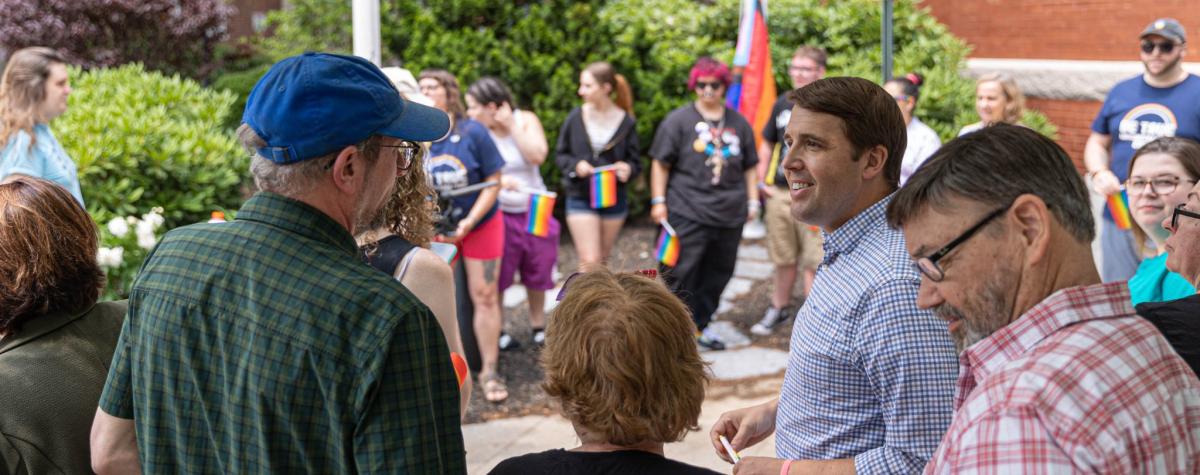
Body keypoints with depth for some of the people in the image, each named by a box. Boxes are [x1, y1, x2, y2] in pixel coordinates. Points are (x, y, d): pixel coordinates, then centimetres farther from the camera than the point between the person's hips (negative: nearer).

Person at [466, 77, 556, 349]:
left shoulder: (526, 120, -5)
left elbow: (538, 156, -18)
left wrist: (511, 125, -18)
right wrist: (499, 180, -33)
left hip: (534, 210, 2)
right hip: (499, 213, -2)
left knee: (537, 273, 13)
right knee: (496, 277, 1)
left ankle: (538, 326, 31)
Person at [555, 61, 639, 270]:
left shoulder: (626, 122, -7)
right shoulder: (575, 118, -7)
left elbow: (635, 161, 1)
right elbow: (560, 155, 4)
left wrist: (627, 169, -22)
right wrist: (576, 165, -17)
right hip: (581, 198, -1)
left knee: (602, 262, 16)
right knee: (589, 263, -8)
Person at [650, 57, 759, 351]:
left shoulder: (738, 123, 13)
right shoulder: (679, 120, 0)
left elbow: (750, 167, 19)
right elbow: (660, 164, 1)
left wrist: (753, 201, 14)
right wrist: (658, 201, -5)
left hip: (730, 215, 5)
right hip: (688, 213, -4)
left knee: (718, 272, 11)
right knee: (682, 273, -7)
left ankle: (700, 325, 24)